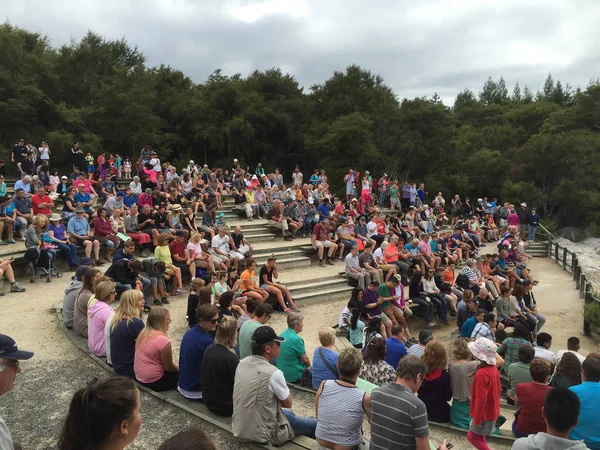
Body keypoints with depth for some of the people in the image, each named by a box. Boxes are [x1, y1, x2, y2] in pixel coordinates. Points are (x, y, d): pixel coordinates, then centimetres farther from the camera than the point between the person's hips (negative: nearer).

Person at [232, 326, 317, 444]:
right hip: (262, 434, -7)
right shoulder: (273, 373, -27)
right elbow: (288, 403, -10)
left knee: (289, 414, 31)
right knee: (313, 424, 12)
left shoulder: (242, 363, -5)